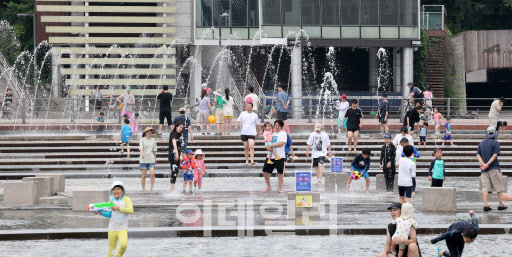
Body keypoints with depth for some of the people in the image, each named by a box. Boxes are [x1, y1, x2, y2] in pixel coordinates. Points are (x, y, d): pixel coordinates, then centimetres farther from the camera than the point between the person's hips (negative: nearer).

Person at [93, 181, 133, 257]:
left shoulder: (126, 199, -4)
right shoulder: (111, 200, 6)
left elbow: (131, 210, -18)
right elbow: (109, 214, 13)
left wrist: (118, 208, -20)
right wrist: (101, 212, -3)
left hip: (123, 229, -3)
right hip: (112, 229, 3)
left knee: (123, 245, -27)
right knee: (111, 250, 6)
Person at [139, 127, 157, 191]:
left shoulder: (153, 140, 10)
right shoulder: (142, 140, -1)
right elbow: (141, 148, -15)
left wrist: (155, 159, 20)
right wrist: (142, 153, -34)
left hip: (151, 160, 3)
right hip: (143, 160, -3)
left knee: (152, 174, -10)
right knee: (144, 175, -1)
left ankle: (152, 188, 1)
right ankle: (143, 189, 8)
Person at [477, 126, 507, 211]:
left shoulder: (481, 143, 11)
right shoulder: (495, 143, -5)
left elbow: (478, 155, 4)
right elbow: (495, 155, -14)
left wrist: (483, 164, -9)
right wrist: (487, 165, -15)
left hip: (484, 169, 5)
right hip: (494, 169, -5)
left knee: (485, 187, 0)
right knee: (499, 186, 4)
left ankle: (485, 205, -9)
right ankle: (500, 205, 6)